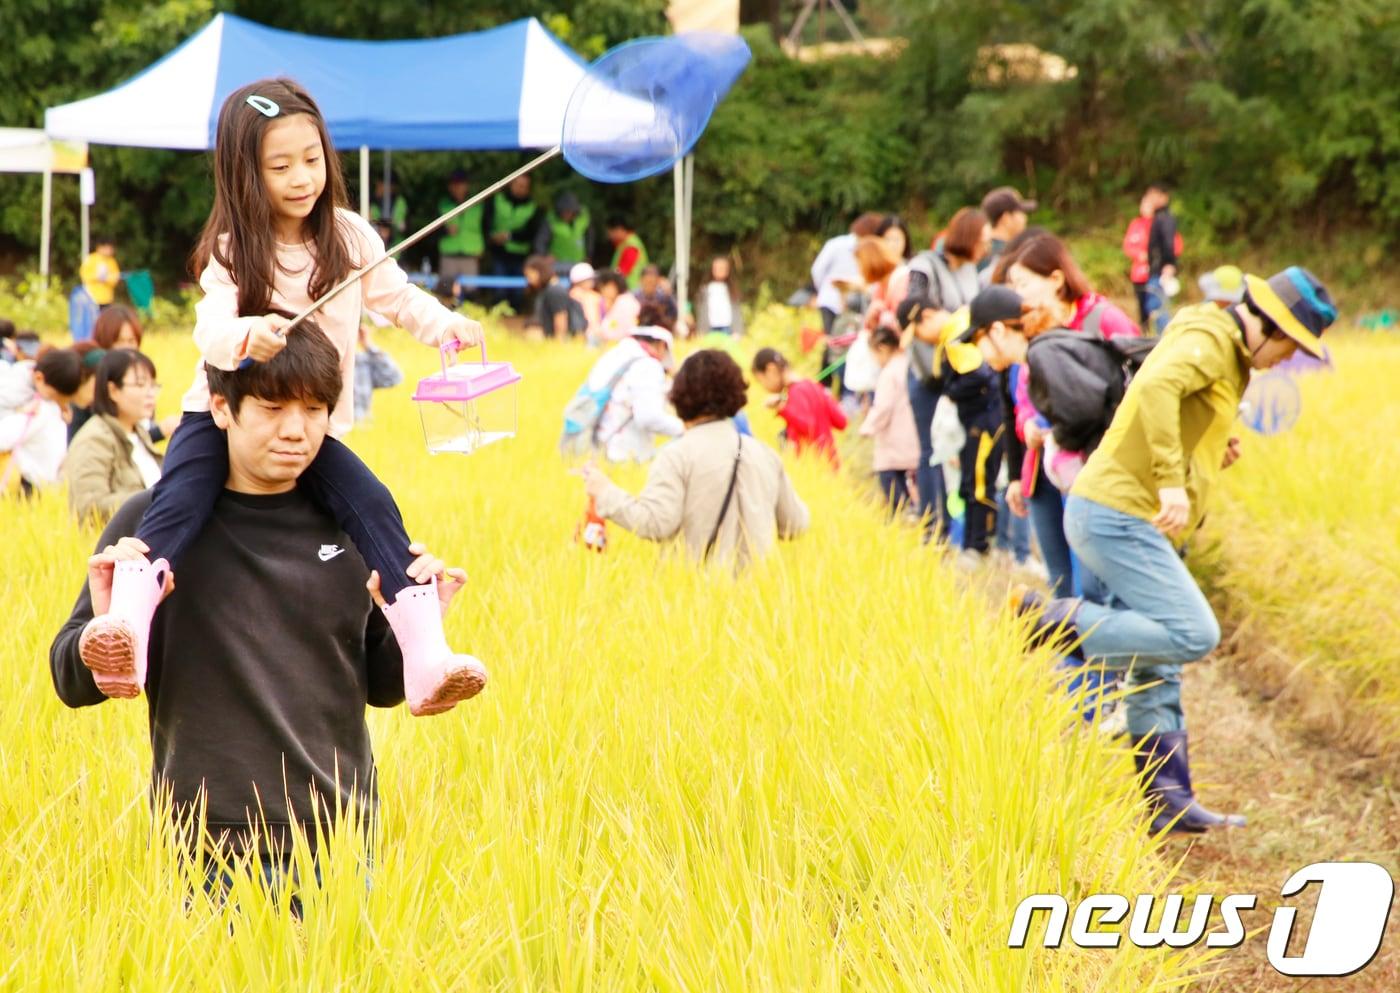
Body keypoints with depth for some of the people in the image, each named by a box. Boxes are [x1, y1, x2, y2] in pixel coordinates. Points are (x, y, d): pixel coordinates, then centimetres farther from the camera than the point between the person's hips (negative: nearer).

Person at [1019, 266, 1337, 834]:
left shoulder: (1227, 358, 22)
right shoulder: (1207, 340, -10)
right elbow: (1155, 388, -30)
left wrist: (1217, 450, 10)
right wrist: (1172, 481, -36)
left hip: (1116, 518, 10)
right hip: (1118, 515, -10)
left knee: (1156, 677, 10)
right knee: (1192, 635, -16)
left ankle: (1169, 806, 14)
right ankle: (1052, 621, -12)